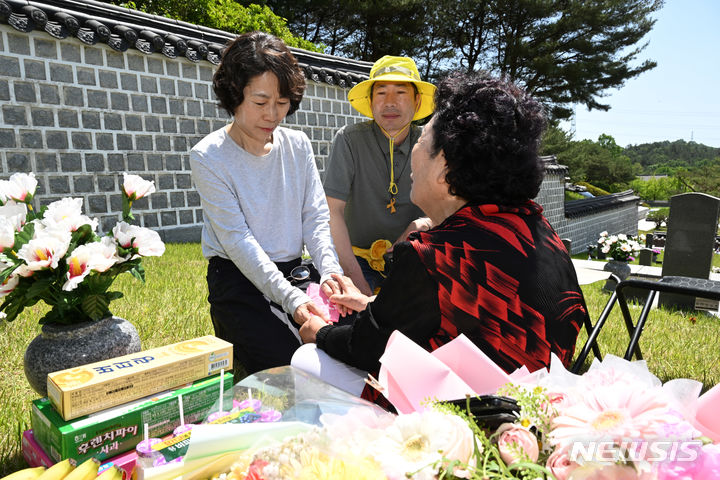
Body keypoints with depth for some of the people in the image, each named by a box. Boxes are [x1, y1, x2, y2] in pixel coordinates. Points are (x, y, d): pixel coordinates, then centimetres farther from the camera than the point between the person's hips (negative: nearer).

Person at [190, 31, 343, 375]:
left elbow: (316, 217, 1)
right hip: (239, 280, -4)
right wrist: (290, 299, -25)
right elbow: (237, 239, -16)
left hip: (295, 272, 4)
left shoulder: (298, 145, 5)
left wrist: (329, 270, -18)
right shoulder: (208, 157, -9)